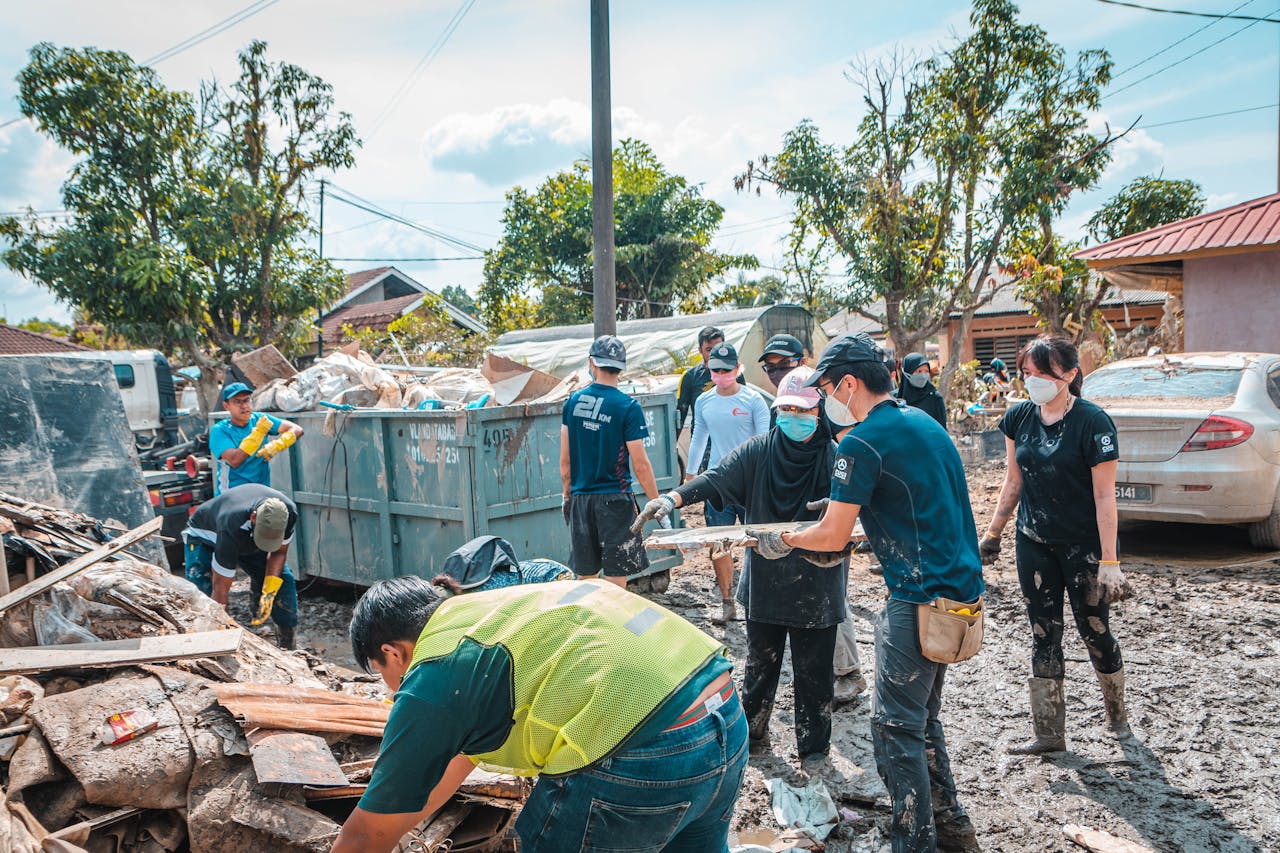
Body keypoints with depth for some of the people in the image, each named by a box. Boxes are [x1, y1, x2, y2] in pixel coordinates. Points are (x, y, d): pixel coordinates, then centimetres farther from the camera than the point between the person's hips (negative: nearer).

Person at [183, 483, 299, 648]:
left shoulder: (289, 512, -32)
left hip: (248, 542, 4)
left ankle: (288, 649, 3)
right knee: (201, 590, -28)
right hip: (205, 535, -4)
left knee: (284, 580, -9)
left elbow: (279, 552, -13)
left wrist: (269, 593, -25)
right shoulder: (231, 529, -45)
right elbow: (220, 587, -38)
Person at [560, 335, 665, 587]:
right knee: (616, 580, 2)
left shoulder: (573, 401, 2)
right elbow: (640, 465, -12)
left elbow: (564, 460, 7)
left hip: (580, 499, 5)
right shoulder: (628, 407, -11)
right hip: (614, 499, -4)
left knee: (584, 577, 15)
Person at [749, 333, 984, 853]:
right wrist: (848, 508, 23)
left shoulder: (862, 443, -15)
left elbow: (832, 538, -13)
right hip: (959, 587, 10)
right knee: (922, 718, 20)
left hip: (921, 598, -10)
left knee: (895, 727, 0)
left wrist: (782, 541, 5)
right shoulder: (922, 421, 13)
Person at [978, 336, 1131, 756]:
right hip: (1034, 543, 5)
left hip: (1083, 545, -4)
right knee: (1043, 635, 7)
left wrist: (1109, 561, -17)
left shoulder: (1093, 422, -16)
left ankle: (1117, 713, 35)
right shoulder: (1018, 418, 0)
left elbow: (1104, 496, -15)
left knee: (1094, 630, 9)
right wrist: (992, 532, 13)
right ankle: (1049, 733, 15)